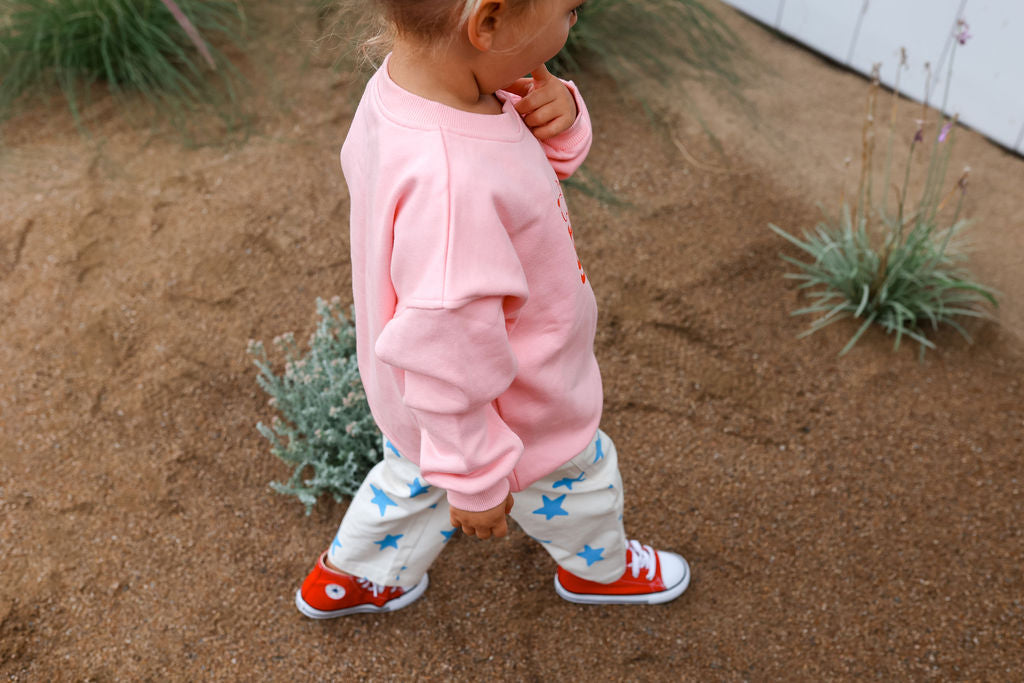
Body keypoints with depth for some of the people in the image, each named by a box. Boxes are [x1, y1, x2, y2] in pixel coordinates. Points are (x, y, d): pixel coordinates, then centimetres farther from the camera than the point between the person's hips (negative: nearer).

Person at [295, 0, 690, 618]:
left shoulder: (406, 79, -15)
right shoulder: (449, 186, -45)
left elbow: (537, 164, 1)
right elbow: (446, 356, -35)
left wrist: (558, 120, -22)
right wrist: (474, 477, -20)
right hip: (498, 412, -7)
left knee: (415, 477, 34)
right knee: (578, 478, 25)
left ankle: (347, 580, 58)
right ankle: (599, 569, 57)